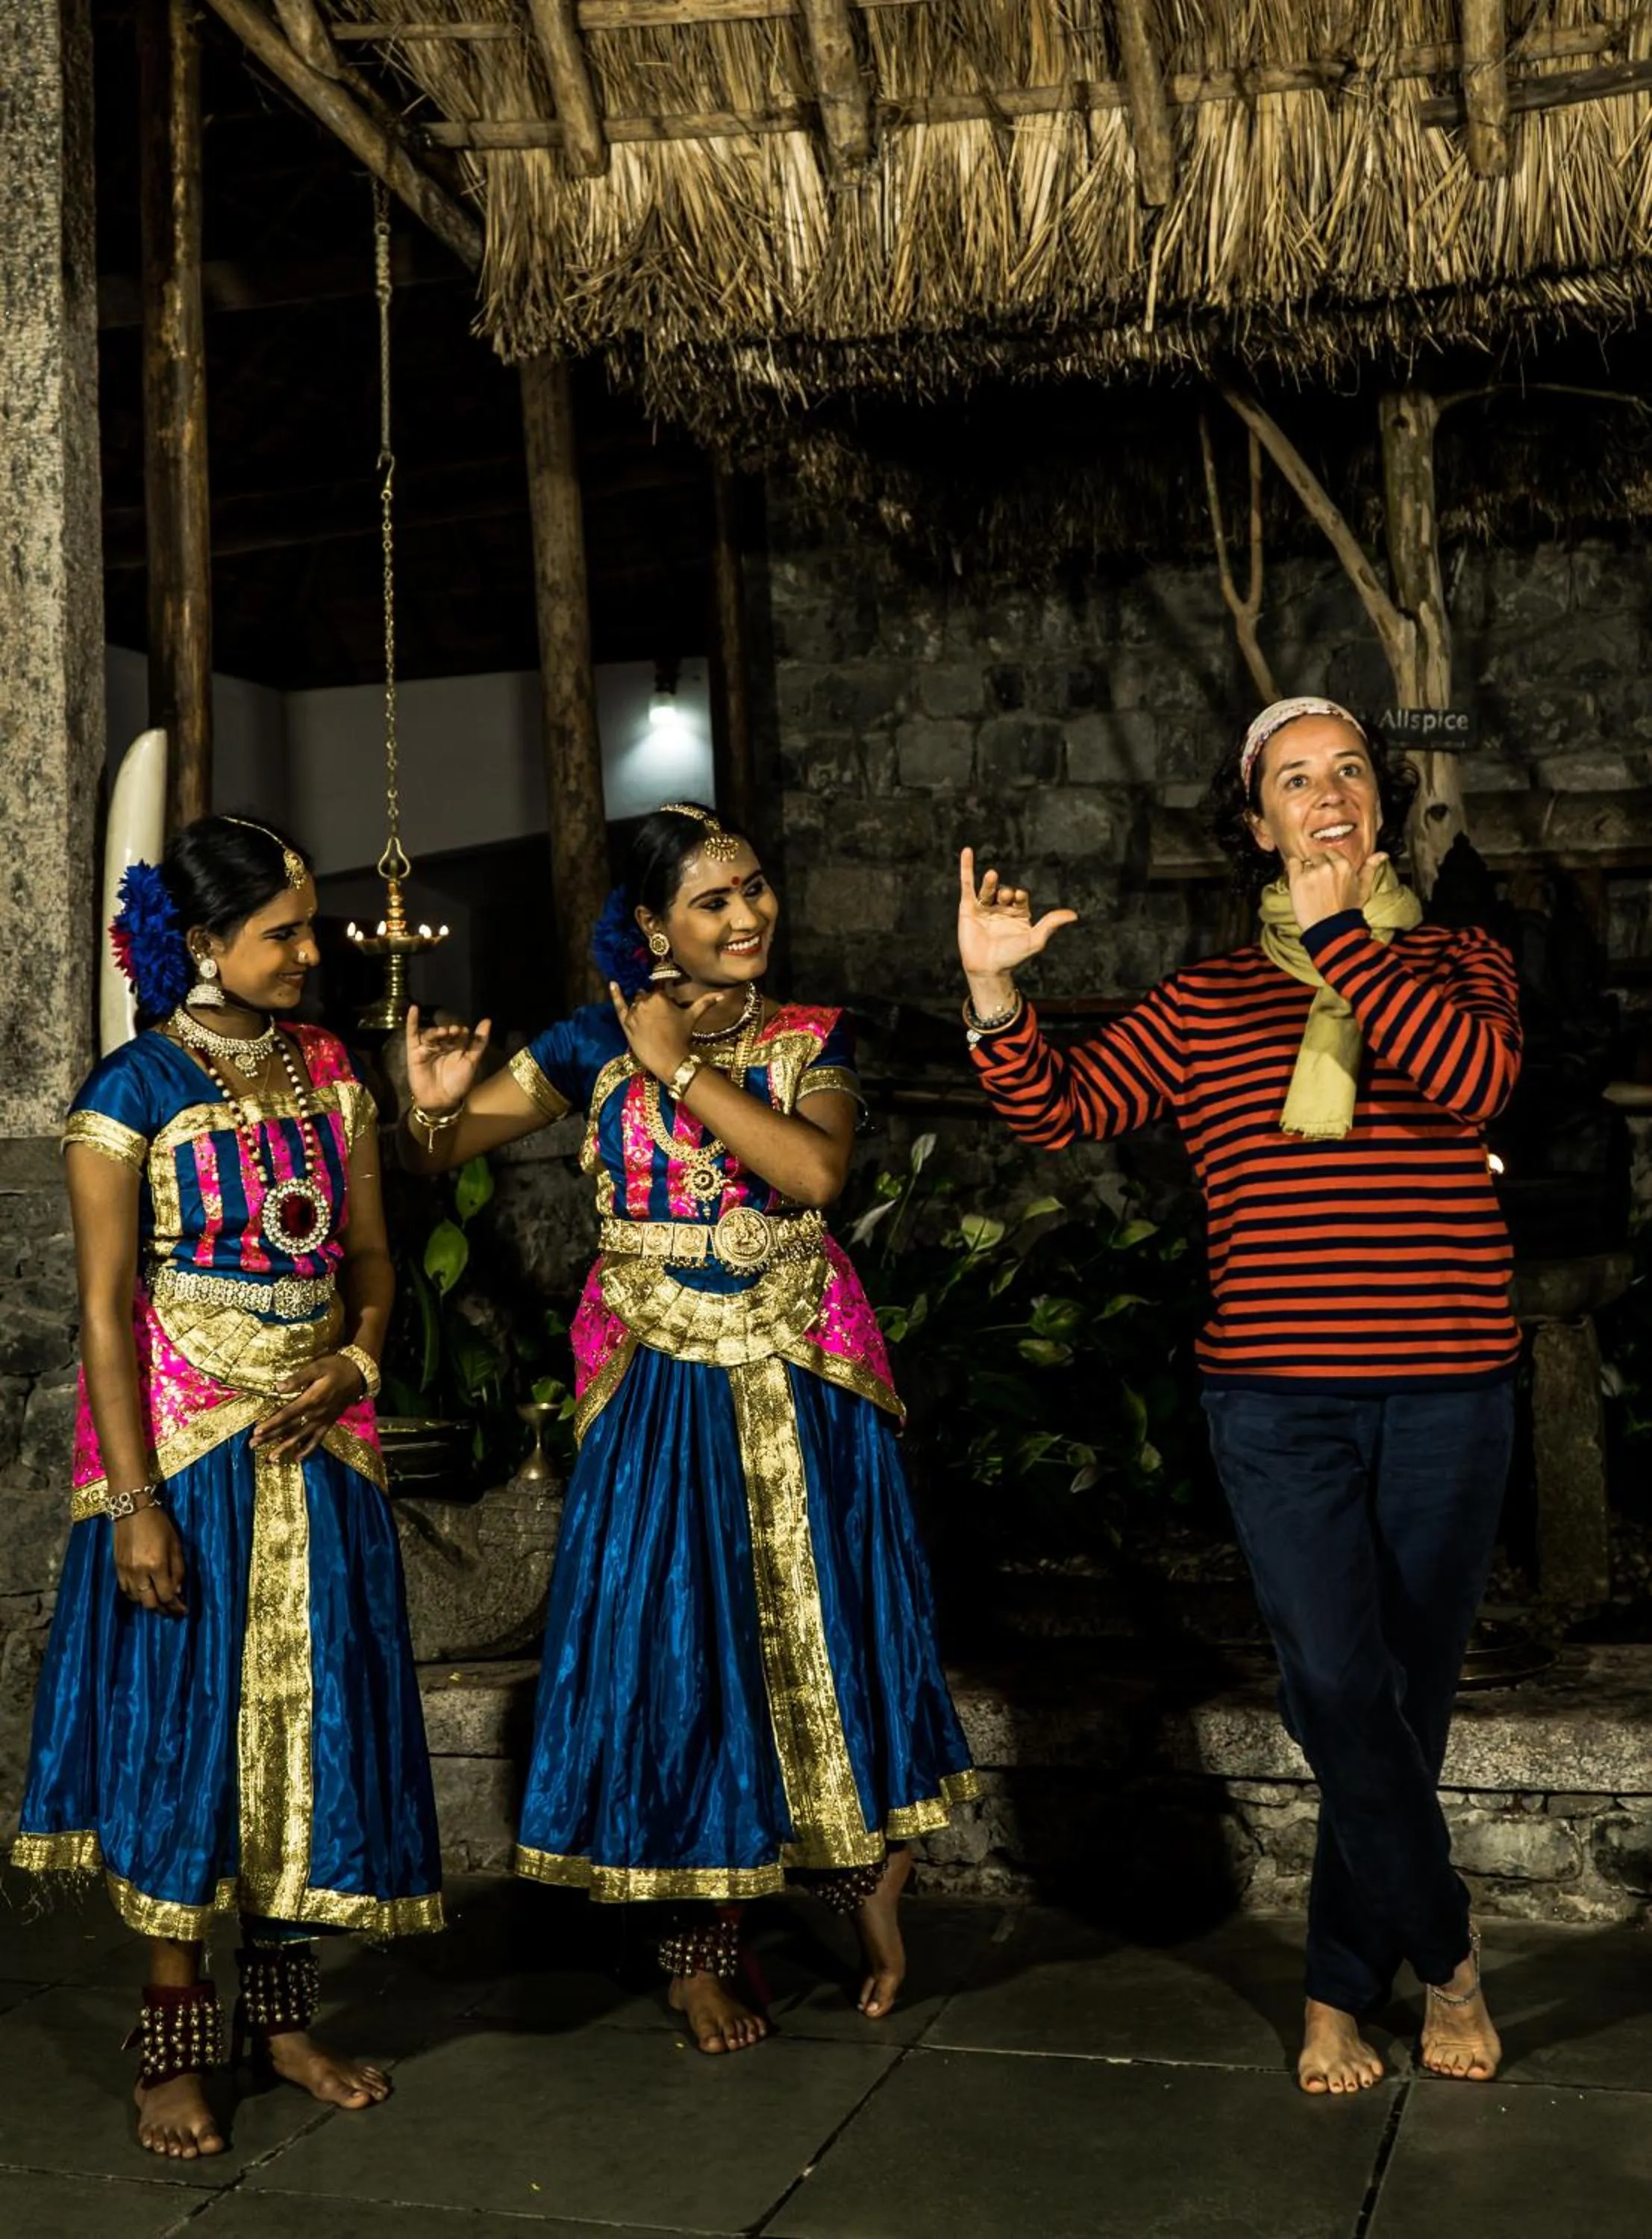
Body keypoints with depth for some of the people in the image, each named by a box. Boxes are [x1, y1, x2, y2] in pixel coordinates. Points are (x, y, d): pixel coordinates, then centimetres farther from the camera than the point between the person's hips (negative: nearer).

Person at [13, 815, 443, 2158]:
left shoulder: (327, 1072, 5)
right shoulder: (132, 1094, -9)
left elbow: (370, 1255, 10)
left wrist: (352, 1364, -10)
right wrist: (134, 1500, -15)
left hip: (315, 1432, 5)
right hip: (184, 1438, -5)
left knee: (310, 1705, 9)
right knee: (186, 1711, 2)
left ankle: (283, 2011, 24)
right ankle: (177, 2038, 16)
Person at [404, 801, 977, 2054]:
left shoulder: (811, 1040, 2)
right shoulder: (598, 1045, 0)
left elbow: (817, 1169, -18)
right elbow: (439, 1152, -2)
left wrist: (684, 1065, -16)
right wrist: (435, 1103, -25)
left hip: (800, 1386, 0)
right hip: (661, 1390, 0)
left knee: (817, 1629, 7)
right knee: (675, 1646, 3)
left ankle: (870, 1880, 31)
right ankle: (701, 1944, 18)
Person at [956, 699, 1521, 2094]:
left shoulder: (1457, 966, 6)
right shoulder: (1209, 1000, 9)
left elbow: (1476, 1076, -16)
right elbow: (1065, 1108, 3)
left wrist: (1338, 932, -19)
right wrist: (996, 994, -13)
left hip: (1448, 1398, 0)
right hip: (1280, 1401, 0)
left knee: (1408, 1701, 9)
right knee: (1341, 1696, -7)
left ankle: (1344, 1986, 27)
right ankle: (1447, 1953, 17)